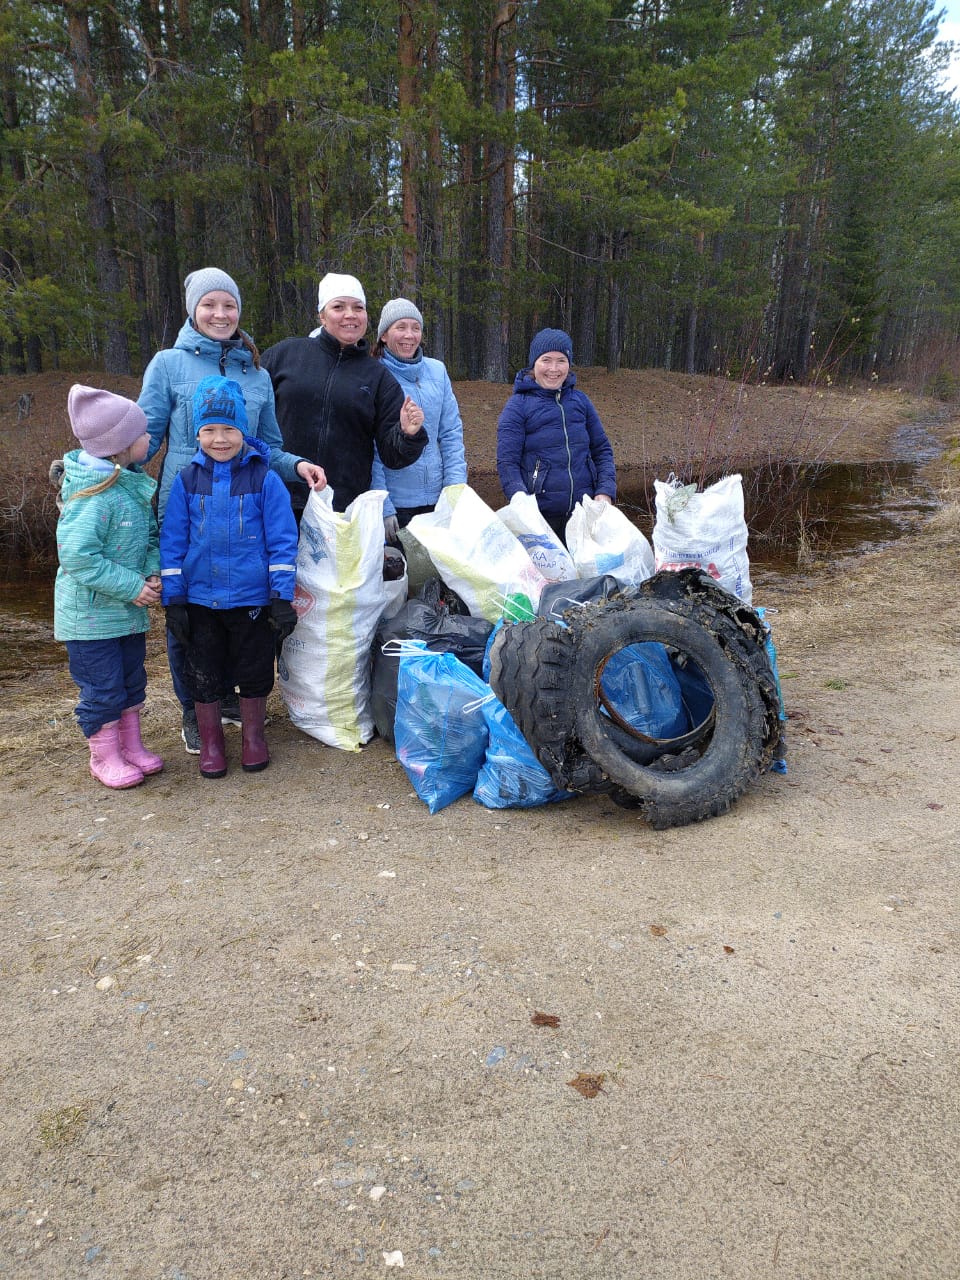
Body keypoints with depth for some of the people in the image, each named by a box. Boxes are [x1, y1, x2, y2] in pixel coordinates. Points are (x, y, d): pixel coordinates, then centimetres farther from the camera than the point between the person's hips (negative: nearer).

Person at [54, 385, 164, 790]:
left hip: (129, 611, 8)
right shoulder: (93, 495, -23)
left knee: (132, 680, 18)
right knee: (102, 688, 3)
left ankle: (131, 745, 34)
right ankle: (104, 757, 21)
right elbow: (77, 555, -28)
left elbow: (150, 536, 13)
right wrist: (132, 586, -24)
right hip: (89, 613, -8)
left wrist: (152, 573, -5)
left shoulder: (134, 484, 4)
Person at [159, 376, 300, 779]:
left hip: (253, 599, -2)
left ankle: (253, 736, 32)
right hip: (200, 600, 2)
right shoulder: (186, 479, -1)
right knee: (203, 675, 12)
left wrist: (283, 598, -8)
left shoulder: (264, 478, -6)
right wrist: (173, 600, -1)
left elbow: (282, 542, -5)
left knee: (254, 673, 12)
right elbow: (172, 543, 2)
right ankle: (209, 742, 31)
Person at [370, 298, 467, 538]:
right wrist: (382, 507, -14)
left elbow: (451, 433, 7)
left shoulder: (437, 371, 6)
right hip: (393, 502, -4)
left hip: (436, 498, 4)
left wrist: (456, 488, -3)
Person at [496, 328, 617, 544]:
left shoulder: (580, 400, 11)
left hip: (584, 511, 4)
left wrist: (605, 493, -2)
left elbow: (602, 450, 14)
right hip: (539, 515, -4)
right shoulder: (517, 406, -1)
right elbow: (507, 462, -6)